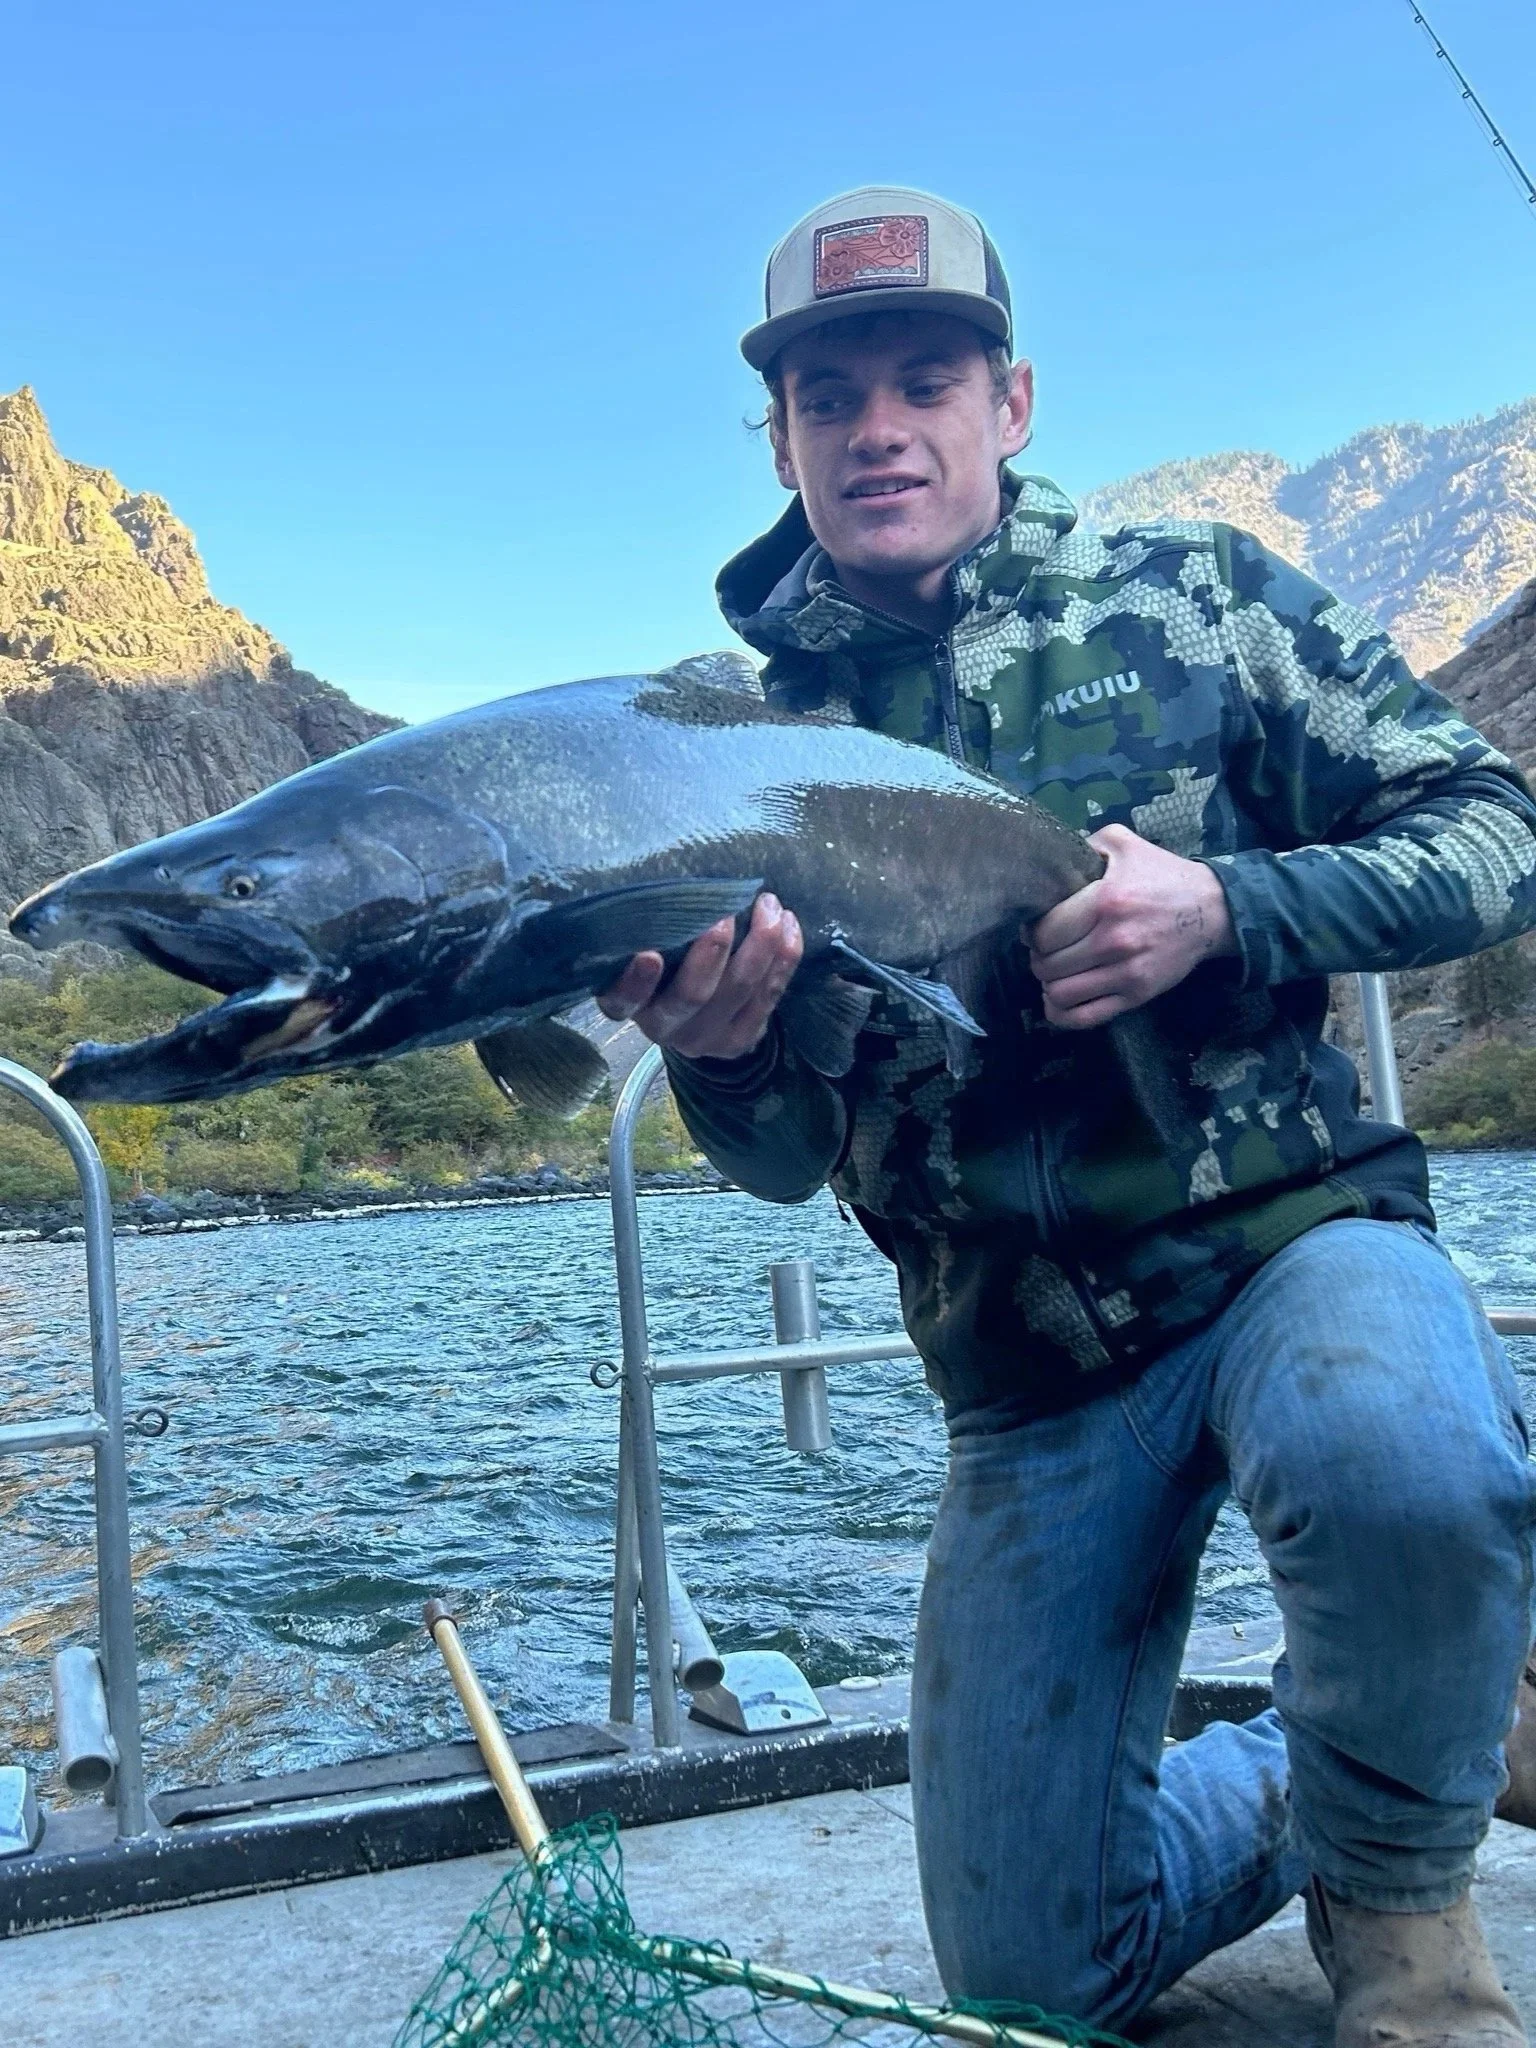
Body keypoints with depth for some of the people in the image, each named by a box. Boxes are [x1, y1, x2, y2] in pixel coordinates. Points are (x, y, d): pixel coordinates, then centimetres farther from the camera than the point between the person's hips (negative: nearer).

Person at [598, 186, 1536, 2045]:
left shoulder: (1186, 593, 0)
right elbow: (789, 1161, 0)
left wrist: (1226, 908, -20)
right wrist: (714, 1051, -25)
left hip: (1287, 1238, -2)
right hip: (1027, 1371, 3)